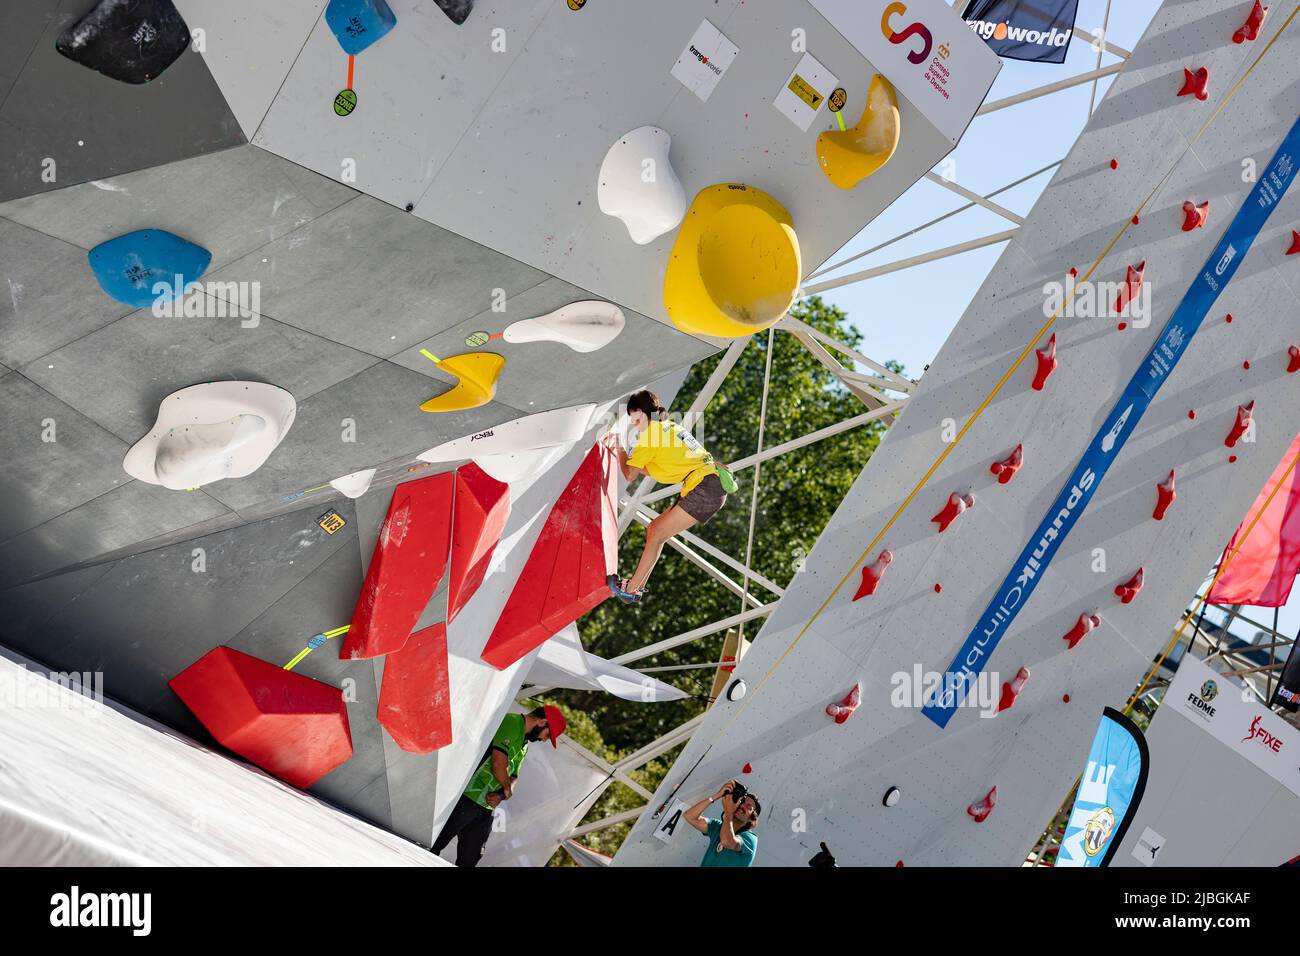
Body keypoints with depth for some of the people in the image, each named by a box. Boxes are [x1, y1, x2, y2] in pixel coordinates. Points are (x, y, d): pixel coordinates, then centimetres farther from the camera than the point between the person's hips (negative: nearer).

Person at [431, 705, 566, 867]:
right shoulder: (511, 722, -11)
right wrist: (507, 788, -2)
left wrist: (500, 795, -3)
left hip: (487, 806, 9)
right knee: (433, 847, -6)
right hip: (468, 798, -9)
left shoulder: (524, 744, 21)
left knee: (469, 859, 8)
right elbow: (498, 763, -20)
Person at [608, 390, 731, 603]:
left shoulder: (651, 432, -6)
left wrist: (620, 447, 13)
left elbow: (629, 475, -2)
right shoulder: (671, 427, 21)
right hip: (714, 488, 9)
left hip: (704, 489, -9)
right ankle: (637, 585, 16)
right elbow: (651, 471, 27)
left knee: (657, 535, -6)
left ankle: (630, 589, -2)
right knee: (654, 528, 13)